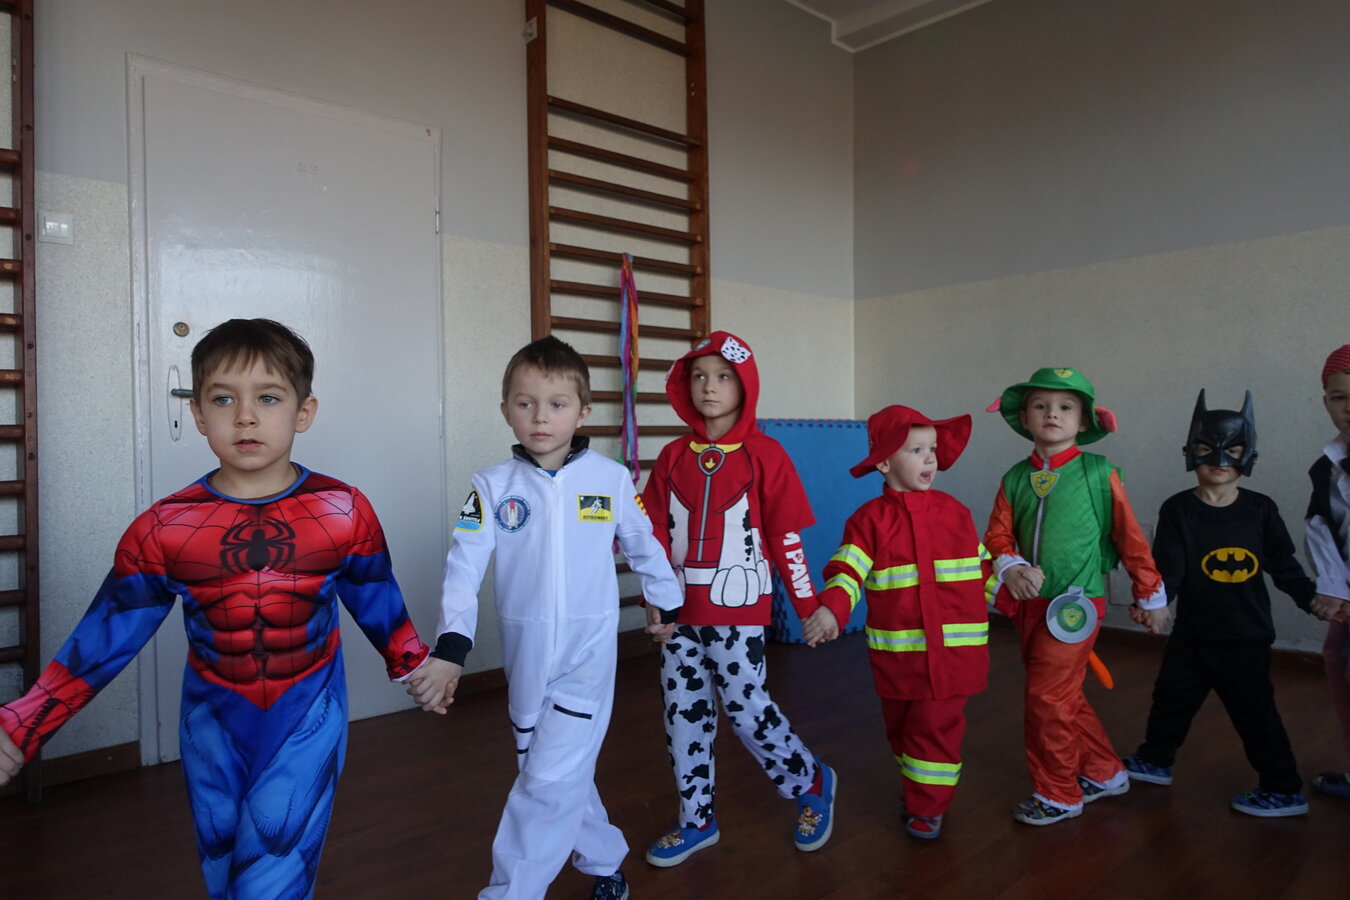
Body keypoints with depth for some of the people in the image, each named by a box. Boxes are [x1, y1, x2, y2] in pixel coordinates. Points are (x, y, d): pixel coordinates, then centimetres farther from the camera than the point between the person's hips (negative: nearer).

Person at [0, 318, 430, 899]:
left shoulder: (344, 512, -12)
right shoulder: (162, 529, -10)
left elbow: (380, 605, 2)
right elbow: (104, 637, -1)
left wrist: (416, 669, 12)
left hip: (308, 720, -2)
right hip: (213, 724, 2)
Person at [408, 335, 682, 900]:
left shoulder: (611, 478, -6)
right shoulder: (493, 486, -5)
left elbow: (643, 545, 8)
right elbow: (464, 566, -13)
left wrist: (668, 604, 20)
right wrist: (450, 647, -25)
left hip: (588, 650, -2)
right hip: (524, 653, 3)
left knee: (553, 780, -7)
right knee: (564, 774, 16)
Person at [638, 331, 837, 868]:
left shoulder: (763, 455, -5)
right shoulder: (673, 457, 5)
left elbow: (786, 538, -4)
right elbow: (656, 533, 4)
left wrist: (810, 607, -2)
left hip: (739, 610, -4)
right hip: (682, 611, 5)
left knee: (745, 708, -1)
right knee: (682, 714, 10)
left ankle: (812, 784, 26)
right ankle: (697, 820, 28)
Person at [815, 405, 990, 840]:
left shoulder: (954, 512, 2)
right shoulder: (870, 519, -6)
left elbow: (983, 566, 13)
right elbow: (846, 571, -17)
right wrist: (830, 609, -33)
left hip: (952, 647, 0)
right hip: (898, 650, 0)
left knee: (936, 724, 0)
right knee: (900, 725, 16)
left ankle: (928, 806, 19)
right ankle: (916, 786, 40)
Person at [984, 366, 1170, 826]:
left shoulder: (1098, 473, -7)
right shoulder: (1016, 478, 4)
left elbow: (1130, 538, 0)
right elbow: (998, 534, 5)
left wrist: (1151, 596, 7)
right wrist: (1012, 568, -16)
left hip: (1076, 602, -5)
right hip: (1029, 603, 5)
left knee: (1047, 695, -4)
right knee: (1065, 696, 17)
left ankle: (1059, 795, 15)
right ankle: (1105, 773, 38)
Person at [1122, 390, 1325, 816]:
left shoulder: (1260, 509, -6)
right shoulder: (1177, 510, -9)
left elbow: (1284, 567, 2)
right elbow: (1168, 568, -15)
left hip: (1246, 637, -2)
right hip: (1191, 633, 2)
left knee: (1254, 712, 6)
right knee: (1171, 698, 16)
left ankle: (1284, 791, 24)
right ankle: (1155, 760, 37)